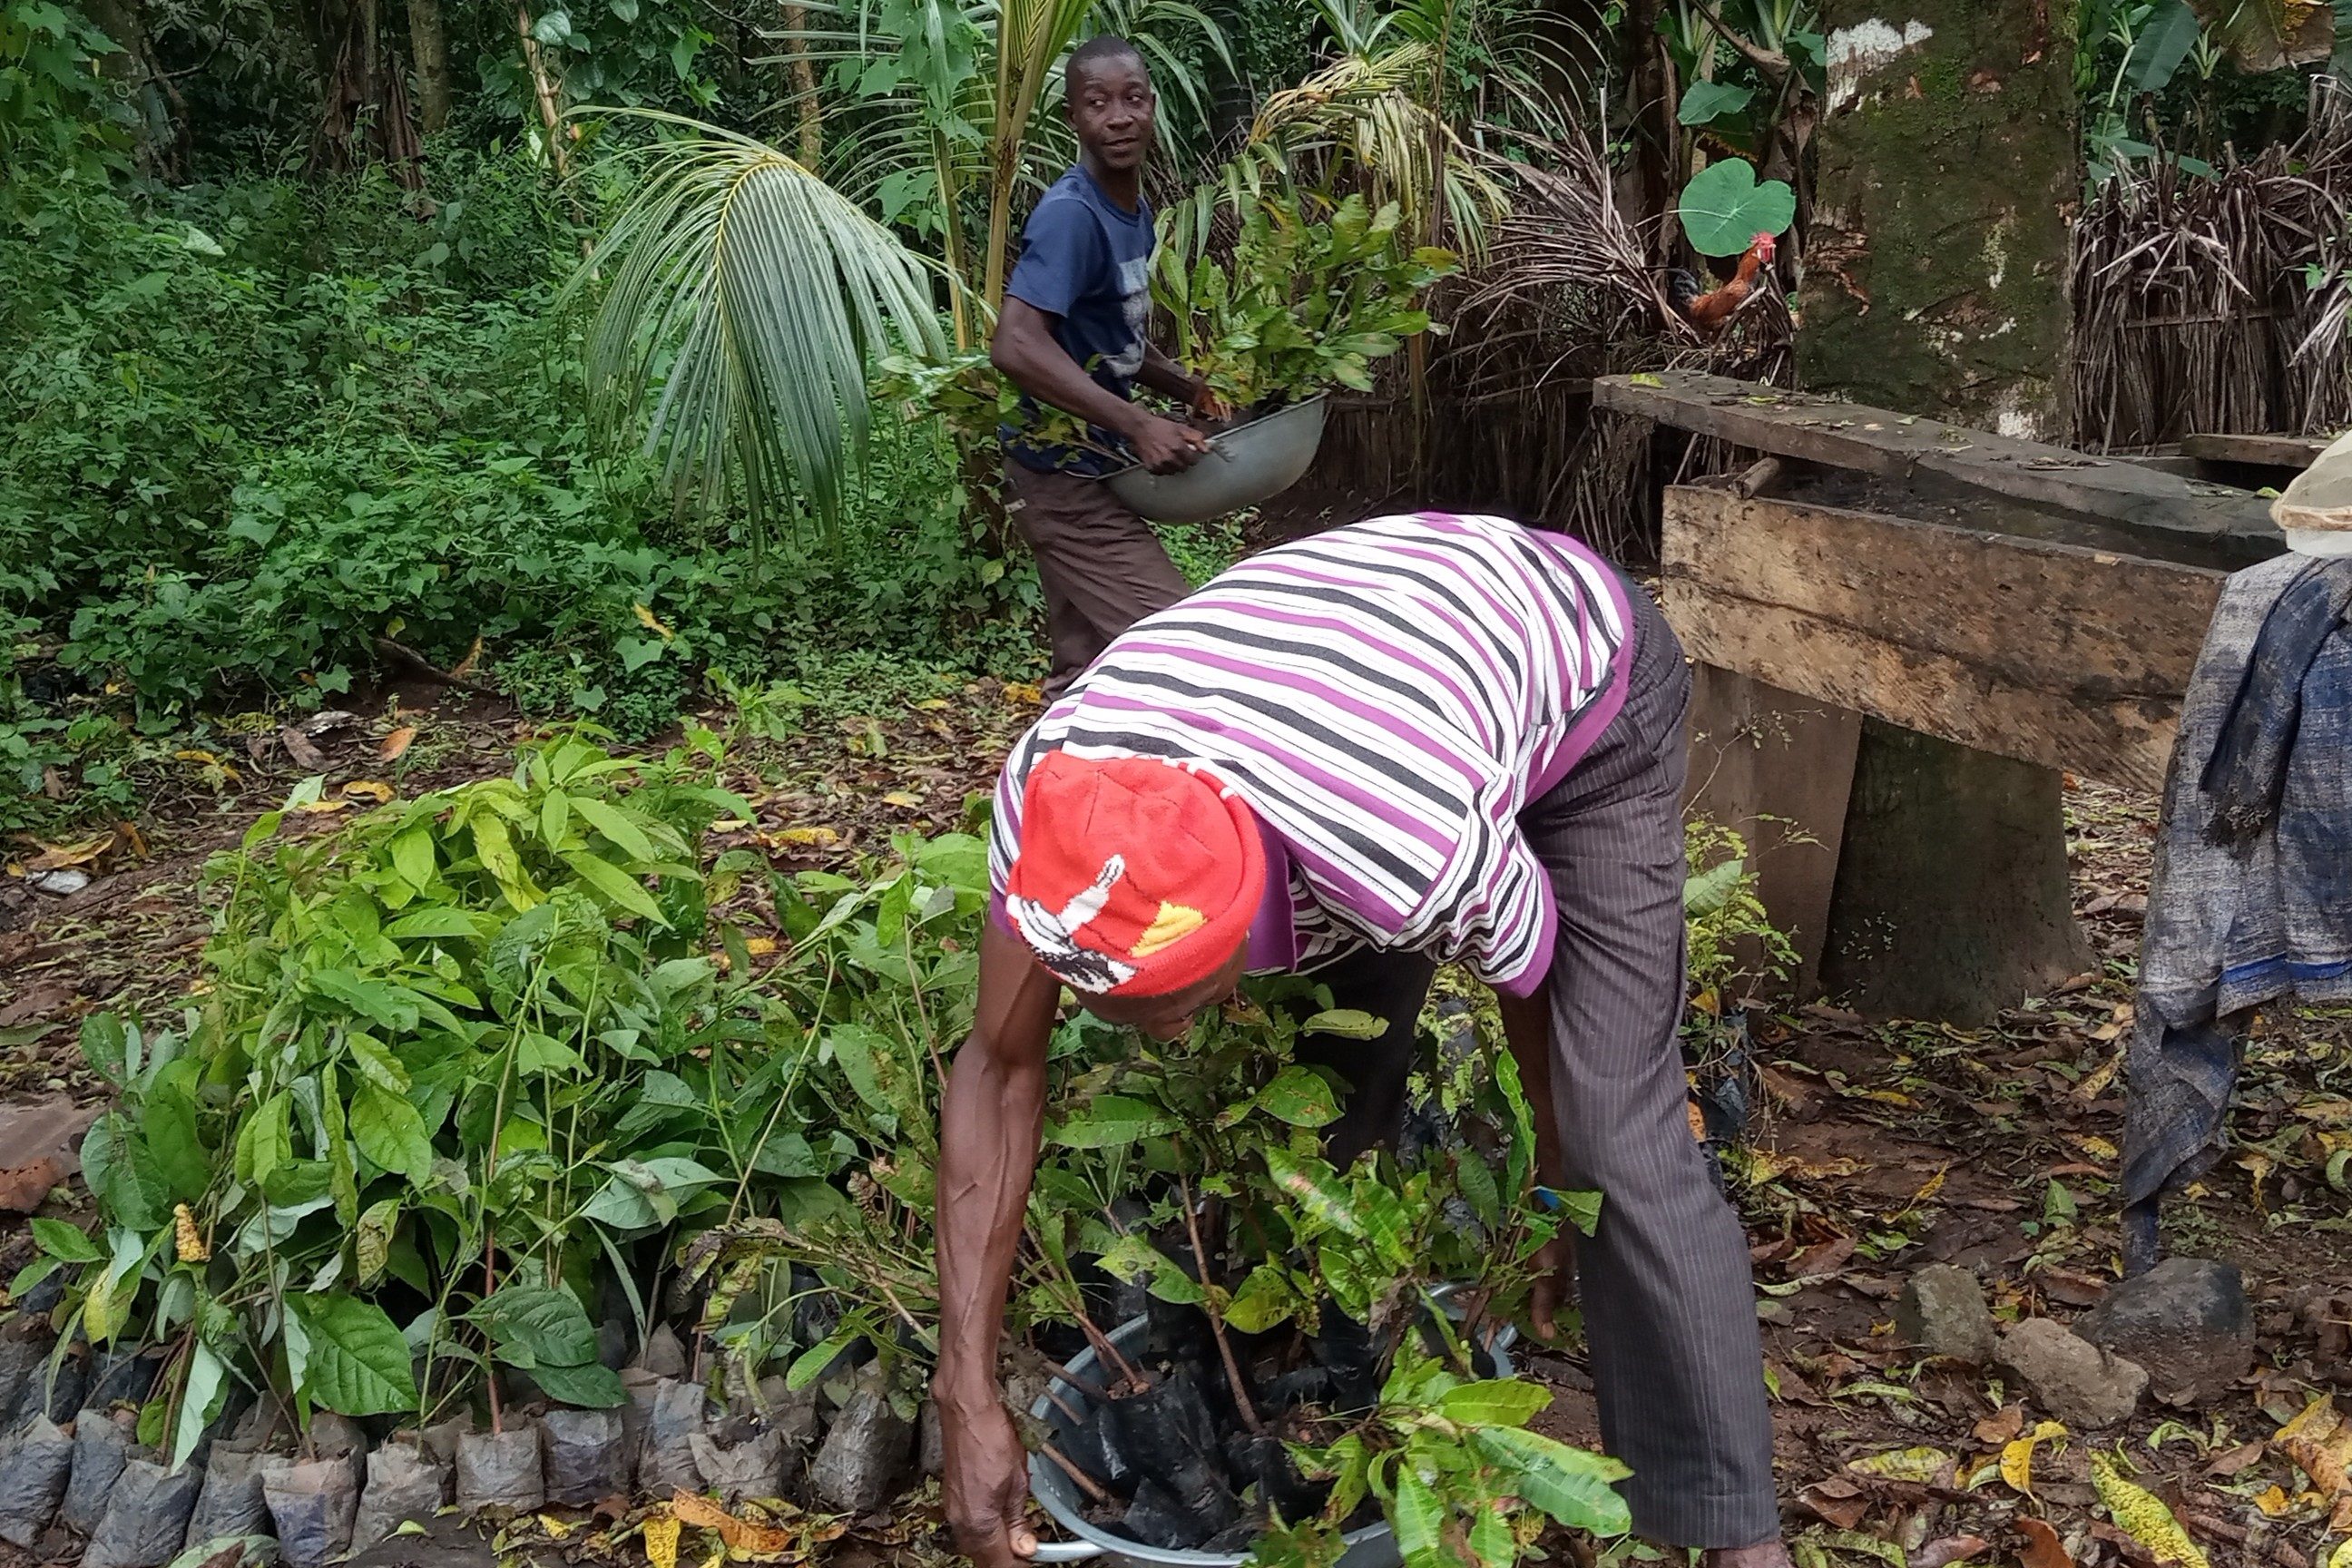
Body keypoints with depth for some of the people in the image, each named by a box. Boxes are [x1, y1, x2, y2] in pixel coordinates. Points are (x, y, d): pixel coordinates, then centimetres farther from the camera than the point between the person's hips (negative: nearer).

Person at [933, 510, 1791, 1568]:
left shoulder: (1419, 860, -44)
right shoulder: (1044, 793, -32)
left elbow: (1537, 990, -20)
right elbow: (999, 1068, -19)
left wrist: (1557, 1189, 2)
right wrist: (967, 1398, -21)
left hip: (1581, 670, -4)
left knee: (1618, 1140, -12)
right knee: (1331, 1079, 7)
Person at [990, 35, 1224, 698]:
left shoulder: (1135, 211, 9)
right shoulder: (1070, 214, -20)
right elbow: (1015, 345, -32)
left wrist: (1190, 388, 5)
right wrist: (1138, 425, -34)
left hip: (1090, 472, 9)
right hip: (1065, 476, -9)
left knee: (1090, 666, 14)